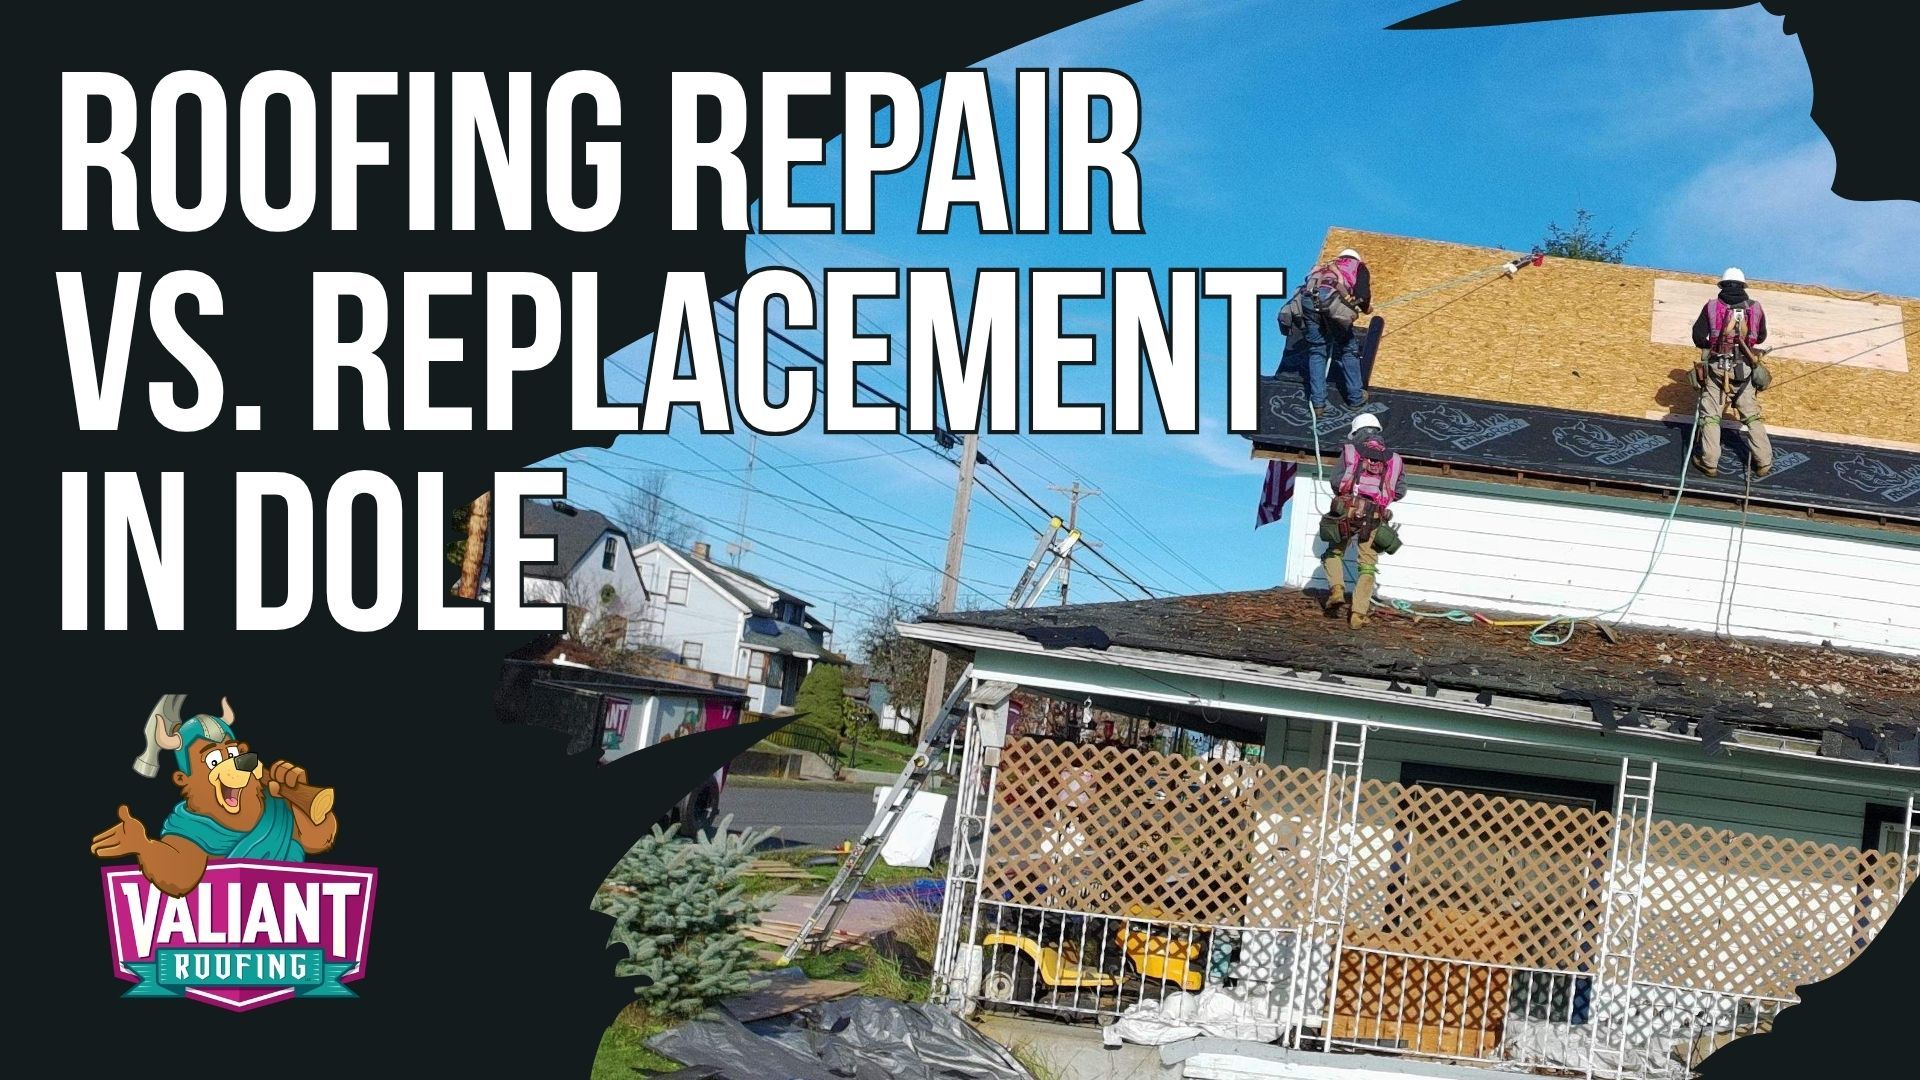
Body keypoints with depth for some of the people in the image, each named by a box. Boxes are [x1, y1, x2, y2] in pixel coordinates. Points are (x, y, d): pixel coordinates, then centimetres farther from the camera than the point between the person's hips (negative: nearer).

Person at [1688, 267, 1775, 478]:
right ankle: (1764, 463, 16)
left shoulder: (1711, 307, -4)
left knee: (1710, 417, 8)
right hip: (1744, 371, 2)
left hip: (1717, 370, -2)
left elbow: (1698, 338, -3)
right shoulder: (1755, 308, 3)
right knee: (1752, 417, 13)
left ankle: (1709, 463, 5)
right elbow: (1761, 337, 15)